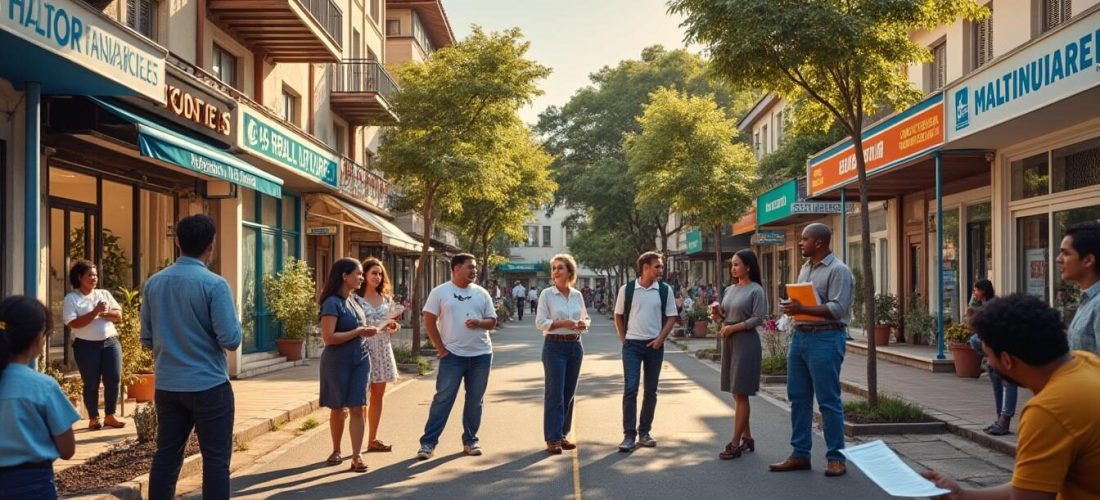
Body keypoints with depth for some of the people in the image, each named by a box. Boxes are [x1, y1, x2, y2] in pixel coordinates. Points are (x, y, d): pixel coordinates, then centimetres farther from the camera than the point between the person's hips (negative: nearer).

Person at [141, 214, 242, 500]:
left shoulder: (153, 283, 3)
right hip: (209, 386, -5)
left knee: (166, 456, 14)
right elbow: (231, 340, -16)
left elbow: (147, 339, 10)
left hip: (166, 386, 6)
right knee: (216, 460, 2)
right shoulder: (214, 285, -14)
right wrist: (235, 322, 4)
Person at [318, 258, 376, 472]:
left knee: (357, 408, -3)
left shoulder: (354, 300, 8)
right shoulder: (332, 303, -14)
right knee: (338, 409, 9)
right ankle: (336, 451, 27)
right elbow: (329, 338, -21)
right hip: (338, 362, -5)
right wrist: (359, 332, -18)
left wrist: (367, 331, 5)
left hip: (360, 360, 6)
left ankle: (357, 456, -4)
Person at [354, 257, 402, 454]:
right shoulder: (356, 298, -7)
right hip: (363, 348, -6)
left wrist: (393, 327, -3)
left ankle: (372, 439, 20)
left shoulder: (386, 299, 12)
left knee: (378, 395, 11)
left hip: (382, 349, 6)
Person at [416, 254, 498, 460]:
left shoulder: (481, 293, 7)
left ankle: (470, 440, 22)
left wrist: (479, 323, -13)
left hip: (481, 354, 4)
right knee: (443, 398, -4)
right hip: (452, 355, -3)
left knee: (475, 400, 9)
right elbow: (429, 321, -2)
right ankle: (428, 442, 2)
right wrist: (440, 349, -7)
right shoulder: (440, 292, -2)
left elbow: (492, 321, 10)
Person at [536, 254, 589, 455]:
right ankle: (552, 439, -1)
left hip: (575, 346, 5)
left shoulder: (577, 295, 8)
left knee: (569, 393, 9)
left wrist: (584, 324, -7)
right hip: (554, 346, -5)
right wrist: (562, 323, -22)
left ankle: (562, 434, 20)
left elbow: (585, 318, 15)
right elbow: (540, 322, -9)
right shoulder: (547, 294, -5)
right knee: (554, 393, -6)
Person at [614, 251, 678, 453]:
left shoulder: (665, 290, 1)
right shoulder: (626, 289, -1)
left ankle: (644, 432, 21)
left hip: (654, 345, 2)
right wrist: (623, 339, 3)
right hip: (632, 345, -2)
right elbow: (618, 315, 9)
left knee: (651, 391, 9)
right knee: (630, 389, -8)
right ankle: (629, 435, -4)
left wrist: (660, 338, -6)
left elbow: (671, 317, 5)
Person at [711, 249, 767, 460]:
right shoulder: (730, 289, 15)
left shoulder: (756, 290, -6)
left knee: (740, 393, -6)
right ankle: (747, 438, 19)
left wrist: (733, 328, -17)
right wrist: (718, 315, 0)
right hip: (728, 341, 7)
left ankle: (735, 443, -4)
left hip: (746, 341, -7)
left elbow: (757, 319, -13)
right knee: (736, 393, 10)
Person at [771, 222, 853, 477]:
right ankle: (800, 455, 18)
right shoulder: (805, 268, 18)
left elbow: (837, 308, -17)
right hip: (800, 335, 9)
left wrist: (802, 309, -19)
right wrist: (792, 307, 5)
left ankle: (836, 458, 7)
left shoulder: (838, 271, -9)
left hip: (824, 338, -8)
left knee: (828, 399, -3)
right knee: (798, 397, 10)